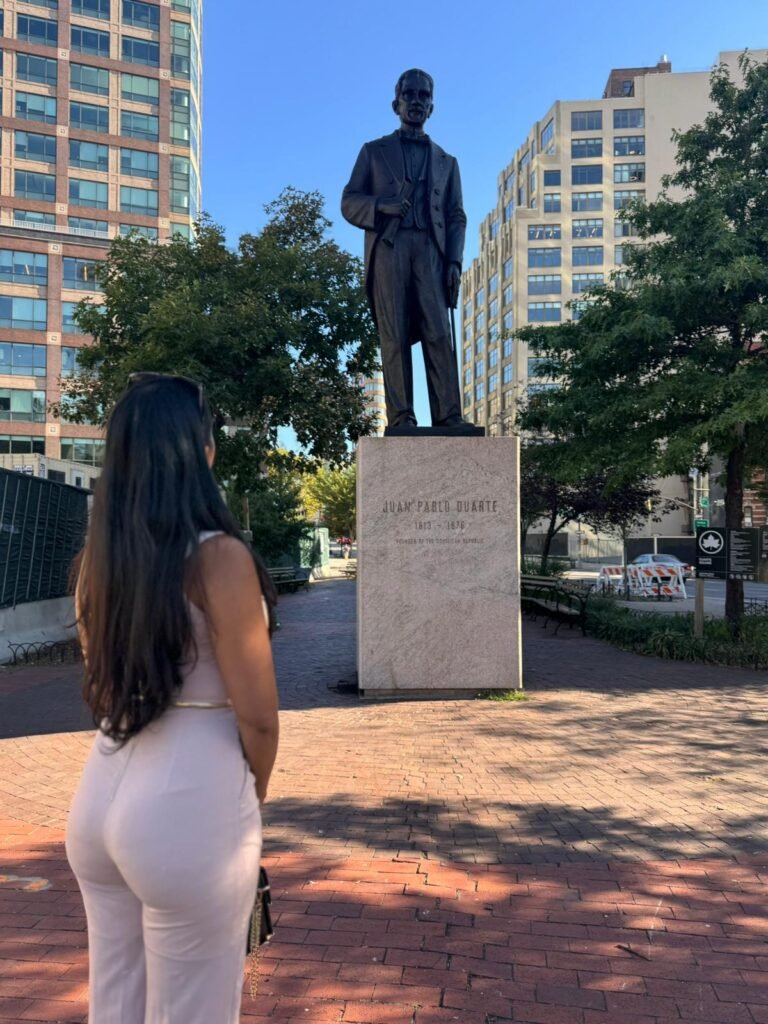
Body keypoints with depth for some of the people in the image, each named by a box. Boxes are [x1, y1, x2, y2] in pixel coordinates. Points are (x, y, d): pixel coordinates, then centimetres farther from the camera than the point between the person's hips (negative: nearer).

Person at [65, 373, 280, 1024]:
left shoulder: (100, 555, 3)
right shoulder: (219, 555, -17)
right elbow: (256, 714, -14)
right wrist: (254, 795, 5)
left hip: (103, 794, 7)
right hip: (189, 804, -6)